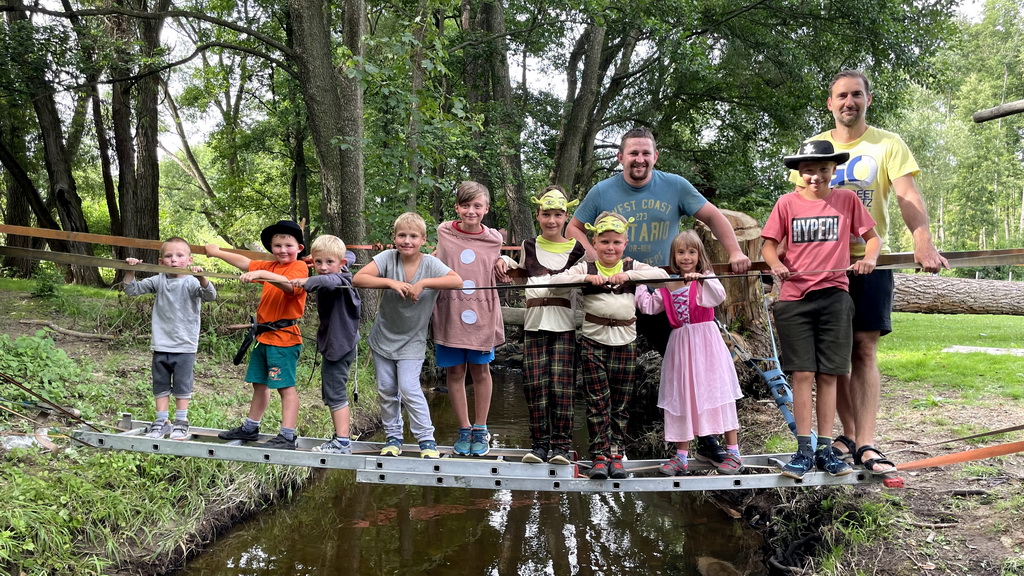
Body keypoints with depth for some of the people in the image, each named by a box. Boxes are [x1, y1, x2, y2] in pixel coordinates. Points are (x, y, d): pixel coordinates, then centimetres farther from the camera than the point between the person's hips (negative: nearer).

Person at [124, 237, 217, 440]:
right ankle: (162, 422, 24)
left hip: (184, 347, -4)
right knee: (161, 386, 13)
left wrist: (201, 278, -40)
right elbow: (132, 290, 7)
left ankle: (181, 423, 18)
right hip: (161, 345, 4)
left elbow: (210, 296, -23)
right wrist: (130, 272, -9)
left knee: (182, 386, 5)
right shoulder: (158, 281, 3)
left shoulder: (191, 283, -9)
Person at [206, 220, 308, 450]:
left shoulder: (299, 267, -10)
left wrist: (261, 274, -40)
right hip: (264, 335, 9)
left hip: (284, 336, -9)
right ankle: (250, 428, 30)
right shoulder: (271, 267, 16)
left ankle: (287, 437, -7)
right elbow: (245, 263, 22)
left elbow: (290, 285, -29)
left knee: (285, 386, -8)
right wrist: (217, 252, 28)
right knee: (259, 383, 18)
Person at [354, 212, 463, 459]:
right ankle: (393, 437, 28)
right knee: (386, 389, 11)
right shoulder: (388, 258, -12)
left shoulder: (430, 264, -15)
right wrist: (391, 282, -33)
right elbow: (358, 278, -22)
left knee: (409, 388, -12)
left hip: (412, 340, -3)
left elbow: (457, 281, -29)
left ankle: (427, 439, 3)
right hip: (383, 336, 3)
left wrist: (422, 283, -34)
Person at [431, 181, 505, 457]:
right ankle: (464, 429, 21)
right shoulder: (444, 232, 1)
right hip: (450, 313, 0)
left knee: (480, 370, 8)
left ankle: (481, 429, 22)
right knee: (455, 371, 6)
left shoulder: (493, 239, 2)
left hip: (481, 314, 0)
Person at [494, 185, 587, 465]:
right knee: (535, 384, -2)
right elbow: (521, 272, 27)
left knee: (561, 385, -7)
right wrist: (503, 261, 10)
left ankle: (561, 445, 3)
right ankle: (539, 444, 8)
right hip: (535, 325, 2)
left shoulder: (576, 250, 6)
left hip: (564, 325, -2)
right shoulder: (529, 247, 13)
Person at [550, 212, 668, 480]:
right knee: (597, 402, 0)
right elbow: (555, 280, -8)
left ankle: (616, 454, 16)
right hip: (593, 341, -1)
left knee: (621, 404, 7)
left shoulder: (633, 267, 6)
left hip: (624, 341, 1)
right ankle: (599, 456, 7)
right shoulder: (585, 268, 4)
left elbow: (662, 274, -9)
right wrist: (586, 278, -19)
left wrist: (628, 275, -17)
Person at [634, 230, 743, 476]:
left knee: (716, 391, -2)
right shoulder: (667, 286, 11)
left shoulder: (706, 279, -2)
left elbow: (719, 297, -20)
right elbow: (649, 306, 5)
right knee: (681, 398, 8)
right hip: (680, 345, 5)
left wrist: (702, 279, -33)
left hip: (705, 344, -4)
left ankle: (733, 454, 8)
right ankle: (681, 457, 16)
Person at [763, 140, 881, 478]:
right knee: (802, 374, -3)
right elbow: (768, 244, 6)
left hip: (833, 296, 1)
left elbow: (872, 237, 12)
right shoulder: (787, 203, 5)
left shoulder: (847, 200, 7)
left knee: (828, 375, 3)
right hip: (794, 298, 0)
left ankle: (825, 449, 10)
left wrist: (870, 257, -10)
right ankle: (804, 450, 2)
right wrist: (776, 264, -16)